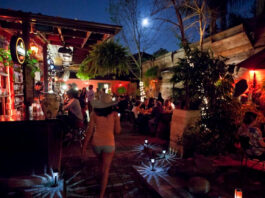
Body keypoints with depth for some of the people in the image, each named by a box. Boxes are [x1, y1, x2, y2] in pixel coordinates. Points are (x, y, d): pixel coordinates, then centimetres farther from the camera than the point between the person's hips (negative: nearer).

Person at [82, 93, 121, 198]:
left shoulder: (94, 113, -6)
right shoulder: (115, 114, -8)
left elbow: (90, 131, -6)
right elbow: (117, 131, -1)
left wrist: (84, 146, 0)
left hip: (96, 142, 3)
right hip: (109, 143, -2)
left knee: (102, 163, 30)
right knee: (106, 169, 8)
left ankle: (103, 180, 50)